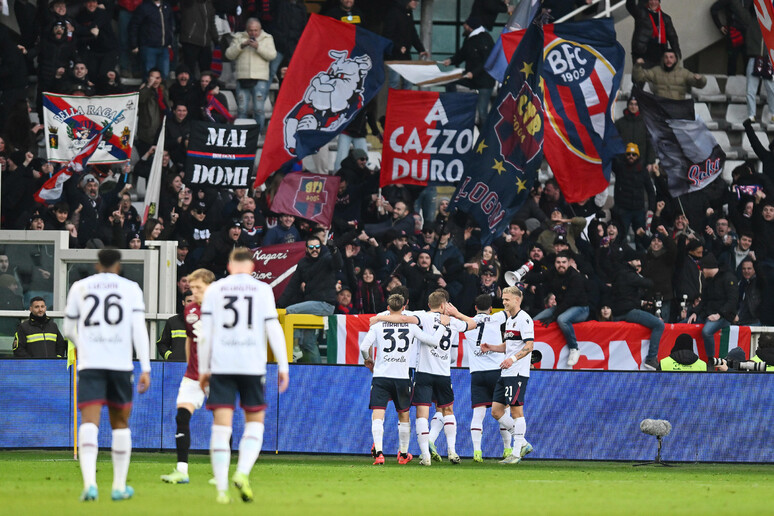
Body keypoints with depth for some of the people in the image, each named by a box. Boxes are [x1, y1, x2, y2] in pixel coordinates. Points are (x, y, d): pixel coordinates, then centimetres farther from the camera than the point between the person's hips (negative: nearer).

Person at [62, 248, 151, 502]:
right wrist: (145, 369, -6)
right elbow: (139, 329, -4)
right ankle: (119, 486, 20)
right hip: (120, 364, 0)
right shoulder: (131, 288, 6)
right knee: (120, 423, 15)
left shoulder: (80, 287, 10)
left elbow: (69, 330, 17)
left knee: (89, 423, -9)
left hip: (89, 364, 0)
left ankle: (89, 482, -28)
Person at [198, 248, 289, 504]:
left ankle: (222, 489, -6)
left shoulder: (214, 290, 7)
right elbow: (273, 329, 0)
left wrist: (203, 369, 9)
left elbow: (205, 332, 4)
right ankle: (242, 473, -12)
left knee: (221, 426, 0)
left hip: (221, 365, 1)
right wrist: (283, 366, 4)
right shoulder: (262, 290, 4)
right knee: (255, 423, 12)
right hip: (252, 365, -1)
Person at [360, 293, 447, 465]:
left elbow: (364, 347, -8)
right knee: (403, 415, 18)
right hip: (402, 377, 1)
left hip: (381, 375, -1)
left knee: (377, 415, -6)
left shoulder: (378, 326, 0)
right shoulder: (411, 327, 2)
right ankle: (403, 454, 30)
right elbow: (433, 341, 3)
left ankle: (378, 452, -25)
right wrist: (442, 326, 20)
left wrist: (368, 359, 14)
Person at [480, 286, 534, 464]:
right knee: (496, 411, 7)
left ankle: (516, 453, -3)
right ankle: (523, 444, 15)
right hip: (505, 374, 10)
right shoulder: (508, 319, 19)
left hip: (518, 373, -10)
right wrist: (490, 347, 12)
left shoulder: (524, 319, -10)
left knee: (516, 410, -7)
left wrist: (513, 358, -30)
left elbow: (529, 346, -18)